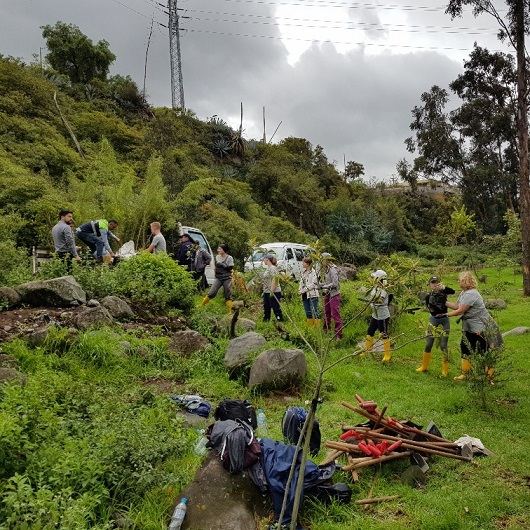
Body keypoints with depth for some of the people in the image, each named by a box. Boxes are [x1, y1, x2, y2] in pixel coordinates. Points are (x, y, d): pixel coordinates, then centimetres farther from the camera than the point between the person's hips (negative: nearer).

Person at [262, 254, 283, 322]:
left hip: (274, 292, -10)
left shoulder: (273, 268, -12)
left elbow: (274, 280, -20)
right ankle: (265, 321, 20)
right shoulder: (267, 269, 16)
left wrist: (272, 291, -24)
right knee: (266, 308, 13)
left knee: (276, 308, -7)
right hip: (266, 292, 10)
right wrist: (264, 292, 20)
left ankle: (280, 321, -3)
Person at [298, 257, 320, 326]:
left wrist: (303, 290, -15)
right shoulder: (304, 272, 15)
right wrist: (300, 290, 0)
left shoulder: (313, 272, -8)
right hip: (305, 295, 8)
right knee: (308, 312, 11)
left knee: (314, 311, -8)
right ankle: (310, 327, 18)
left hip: (312, 294, -7)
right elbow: (301, 282, 17)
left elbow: (313, 284, -14)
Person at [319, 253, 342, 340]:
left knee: (335, 315, -8)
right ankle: (326, 330, 35)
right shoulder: (326, 269, 8)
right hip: (328, 293, 9)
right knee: (326, 314, 19)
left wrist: (324, 287, -17)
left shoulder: (333, 269, -18)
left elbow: (334, 283, -21)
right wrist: (321, 284, -1)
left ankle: (339, 335, -5)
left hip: (334, 294, -9)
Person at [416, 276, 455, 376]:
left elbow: (453, 291, -25)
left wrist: (443, 288, -39)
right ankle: (424, 366, 21)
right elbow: (432, 310, -11)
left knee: (443, 345, -5)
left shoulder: (443, 292, -4)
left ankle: (445, 369, 5)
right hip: (433, 320, 2)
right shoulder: (428, 296, -1)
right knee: (428, 344, 5)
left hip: (444, 320, -2)